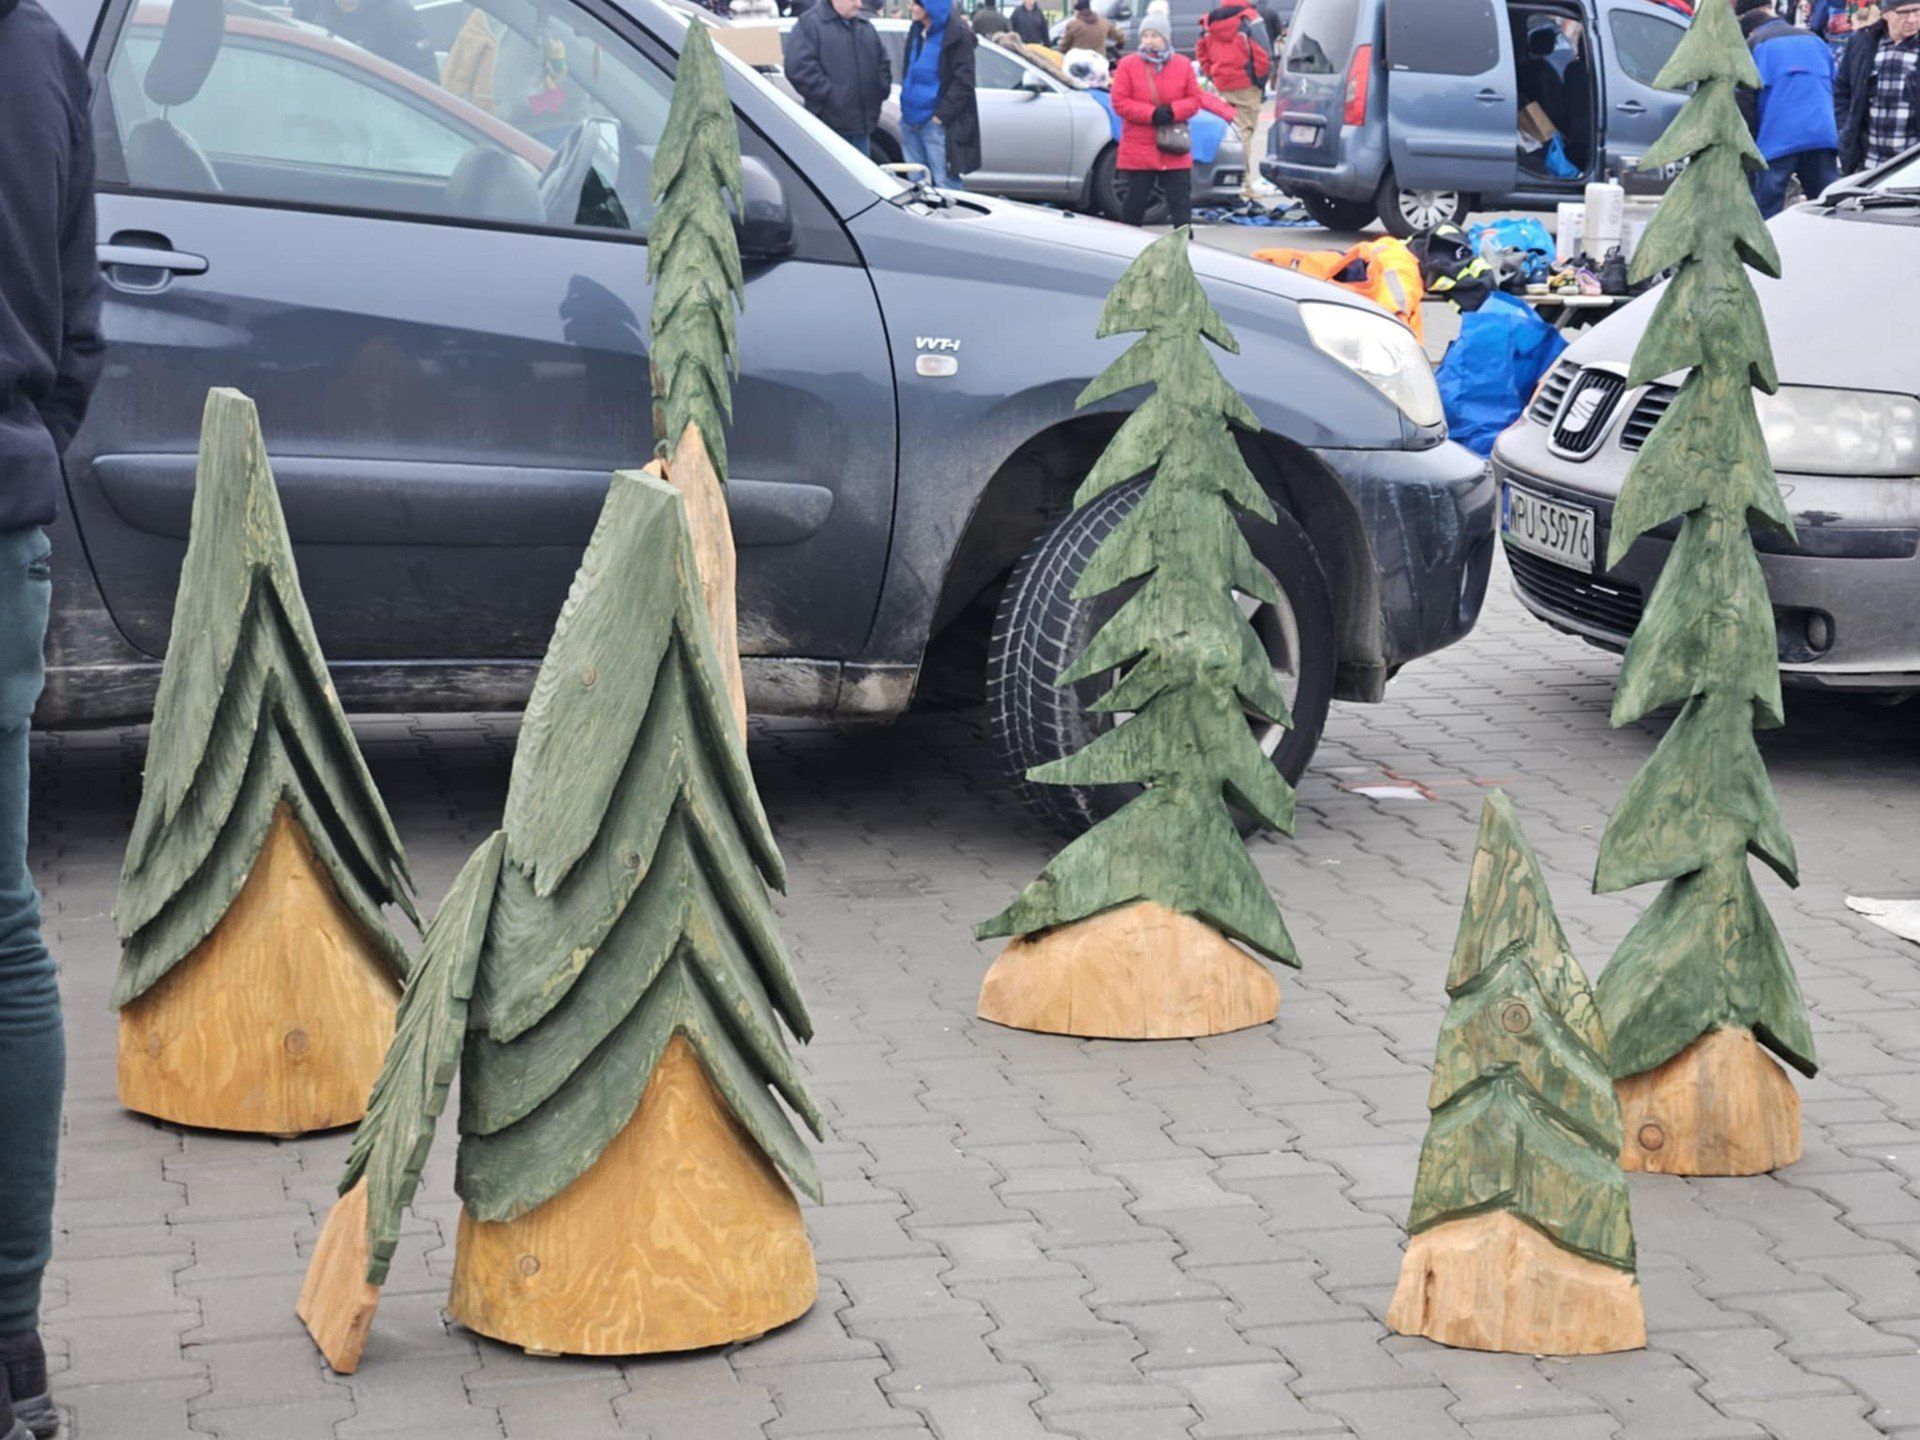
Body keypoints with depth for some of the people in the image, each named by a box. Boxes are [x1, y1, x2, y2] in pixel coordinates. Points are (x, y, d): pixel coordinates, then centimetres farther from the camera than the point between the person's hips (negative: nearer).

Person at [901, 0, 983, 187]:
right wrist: (905, 107, 12)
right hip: (911, 120, 8)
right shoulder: (916, 31, 12)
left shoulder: (958, 35, -11)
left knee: (945, 185, -7)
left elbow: (963, 83, -13)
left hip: (936, 123, -8)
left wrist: (941, 116, -16)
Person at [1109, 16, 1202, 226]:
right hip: (1137, 148, -1)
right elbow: (1119, 102, -7)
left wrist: (1173, 111, -15)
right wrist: (1152, 114, -17)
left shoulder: (1183, 65, 5)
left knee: (1180, 199, 0)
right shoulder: (1127, 65, -1)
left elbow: (1194, 99, 5)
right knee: (1135, 201, 6)